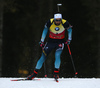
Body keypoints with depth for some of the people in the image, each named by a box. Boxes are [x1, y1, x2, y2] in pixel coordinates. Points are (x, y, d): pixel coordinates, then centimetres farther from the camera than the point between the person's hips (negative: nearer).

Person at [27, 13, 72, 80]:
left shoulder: (65, 23, -20)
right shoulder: (50, 22, -18)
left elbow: (70, 29, 2)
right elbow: (45, 30, 0)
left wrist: (69, 39, -5)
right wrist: (42, 41, -1)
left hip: (60, 42, -1)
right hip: (51, 41, 1)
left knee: (57, 56, -25)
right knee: (43, 57, -1)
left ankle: (56, 73, -12)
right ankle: (35, 73, 8)